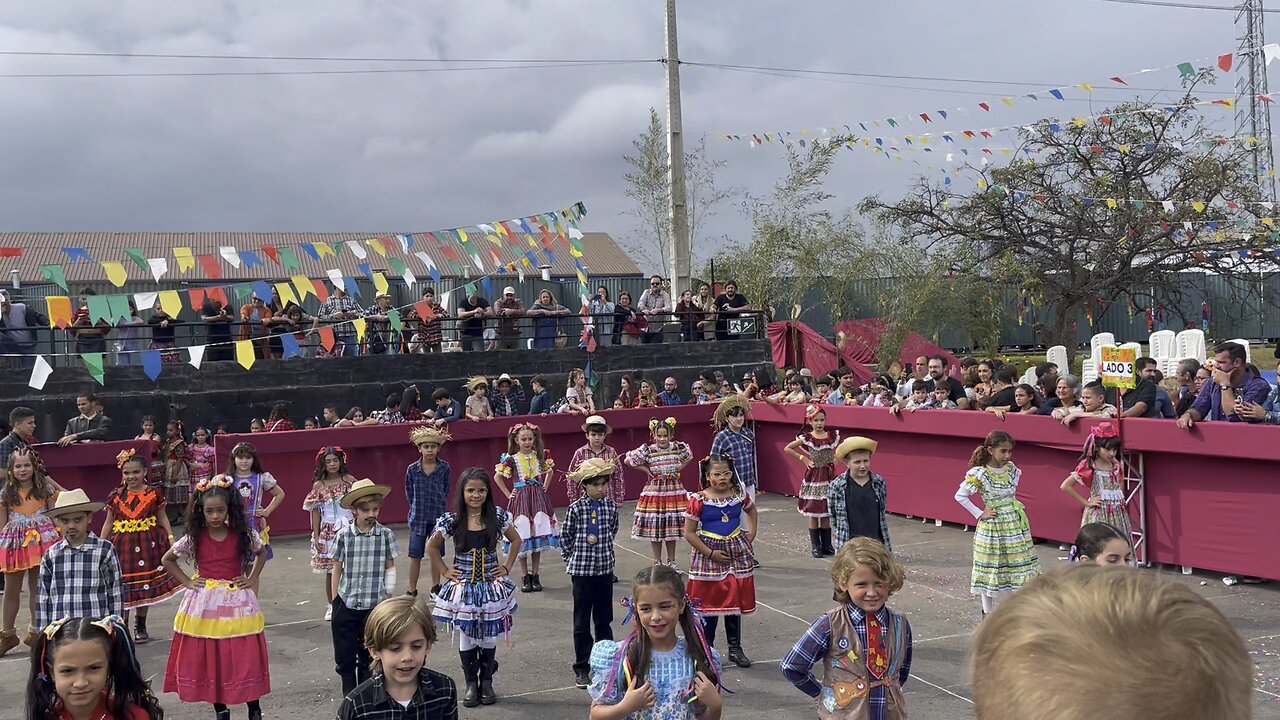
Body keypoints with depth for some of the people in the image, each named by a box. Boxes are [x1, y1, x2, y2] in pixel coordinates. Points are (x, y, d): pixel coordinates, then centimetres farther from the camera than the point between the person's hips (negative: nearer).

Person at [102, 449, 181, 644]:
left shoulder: (153, 494, -2)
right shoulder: (116, 496, 1)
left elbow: (162, 518, 6)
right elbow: (108, 522, 8)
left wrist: (171, 538, -3)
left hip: (147, 544, 0)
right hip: (122, 544, 0)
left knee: (145, 587, 6)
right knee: (122, 587, 2)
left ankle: (141, 626, 20)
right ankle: (122, 626, 17)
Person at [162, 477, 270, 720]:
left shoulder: (243, 535, -4)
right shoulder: (194, 539, -4)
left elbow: (262, 553, 16)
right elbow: (167, 560, 11)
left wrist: (252, 579, 4)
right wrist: (187, 582, 2)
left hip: (237, 602, -1)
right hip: (204, 604, 1)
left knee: (246, 658, 0)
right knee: (208, 660, 4)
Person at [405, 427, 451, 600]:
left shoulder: (444, 468, -5)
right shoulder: (412, 469, -4)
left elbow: (446, 490, 5)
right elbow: (409, 492, 6)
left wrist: (438, 506, 6)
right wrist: (417, 507, 6)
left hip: (438, 516, 0)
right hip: (418, 518, 0)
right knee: (415, 555, 4)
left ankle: (435, 588, 22)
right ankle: (412, 590, 14)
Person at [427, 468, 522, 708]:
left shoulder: (497, 516, -5)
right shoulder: (451, 520, -8)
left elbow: (516, 540, 10)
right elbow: (431, 547, 7)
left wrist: (507, 566, 4)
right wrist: (444, 571, 2)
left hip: (491, 586, 1)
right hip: (463, 588, 0)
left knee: (489, 637, 7)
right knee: (466, 638, 6)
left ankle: (486, 682, 22)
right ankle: (471, 684, 20)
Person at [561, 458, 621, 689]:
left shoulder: (611, 507, 0)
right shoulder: (576, 509, -10)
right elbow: (565, 537, -2)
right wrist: (572, 561, 3)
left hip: (605, 569, 3)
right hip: (582, 572, -3)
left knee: (604, 620, 12)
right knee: (582, 623, 5)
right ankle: (582, 668, 13)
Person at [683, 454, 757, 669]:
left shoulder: (739, 495, 0)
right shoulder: (698, 500, -12)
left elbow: (751, 509, 23)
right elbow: (689, 533, -11)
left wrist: (752, 532, 11)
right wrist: (711, 553, -14)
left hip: (736, 554, 4)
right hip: (708, 555, -4)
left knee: (736, 601, 10)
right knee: (709, 604, 2)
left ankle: (735, 648, 21)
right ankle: (707, 650, 14)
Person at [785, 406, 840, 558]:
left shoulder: (833, 436, 0)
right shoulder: (806, 438, -8)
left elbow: (840, 448, 21)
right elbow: (787, 449, -2)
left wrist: (835, 458, 4)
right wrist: (803, 458, -6)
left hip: (828, 475, 3)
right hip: (813, 476, -3)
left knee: (827, 511, 8)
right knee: (813, 512, 2)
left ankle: (826, 544, 16)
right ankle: (815, 546, 10)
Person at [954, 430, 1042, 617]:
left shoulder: (1011, 469, 1)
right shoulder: (979, 474, -16)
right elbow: (960, 496, -15)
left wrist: (1012, 502, 10)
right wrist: (979, 514, -12)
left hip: (1015, 523, 5)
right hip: (992, 526, -5)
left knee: (1016, 566, 9)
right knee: (991, 568, 5)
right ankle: (987, 613, 17)